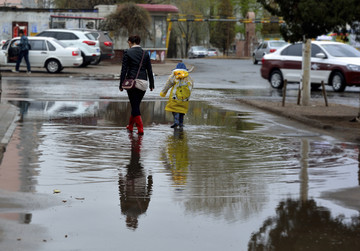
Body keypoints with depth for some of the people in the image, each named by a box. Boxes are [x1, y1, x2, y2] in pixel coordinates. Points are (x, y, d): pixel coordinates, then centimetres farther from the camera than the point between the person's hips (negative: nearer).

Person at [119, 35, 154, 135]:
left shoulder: (127, 53, -5)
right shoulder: (145, 54, 6)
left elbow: (124, 70, -6)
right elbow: (149, 70, 7)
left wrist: (121, 84, -2)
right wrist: (152, 84, 14)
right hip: (143, 82, 4)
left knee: (135, 105, 0)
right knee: (136, 105, 17)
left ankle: (140, 129, -7)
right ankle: (130, 126, 29)